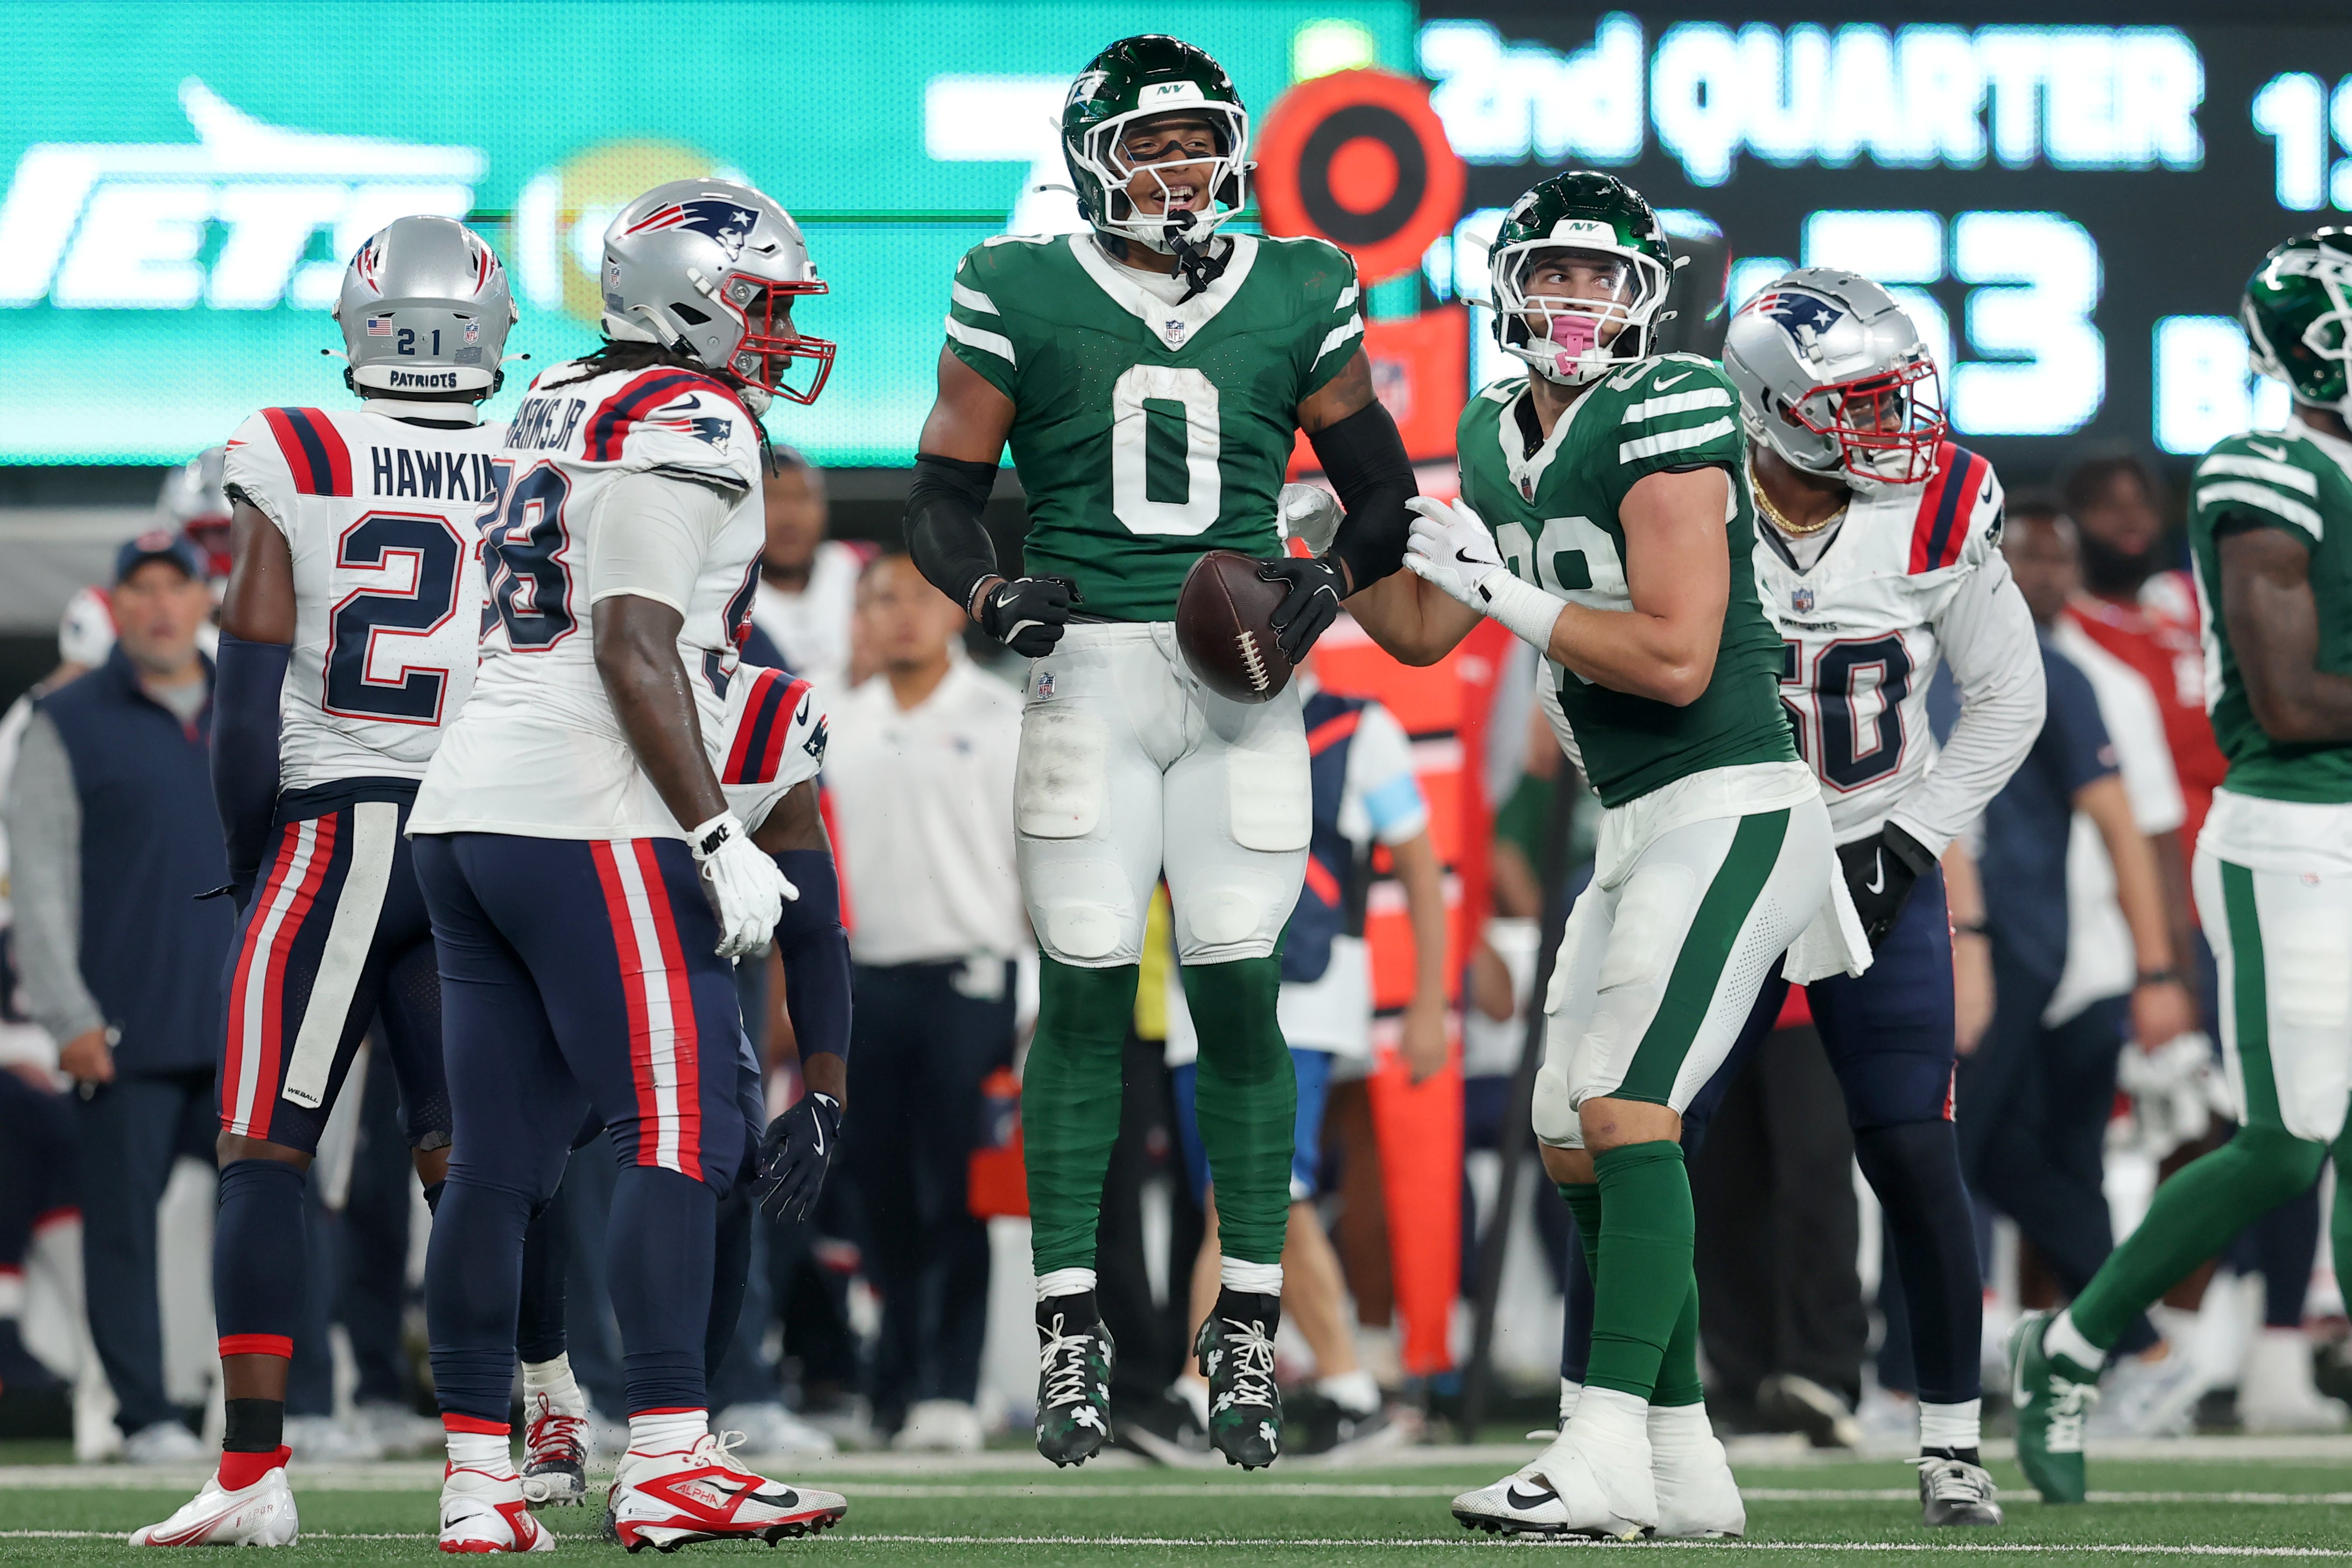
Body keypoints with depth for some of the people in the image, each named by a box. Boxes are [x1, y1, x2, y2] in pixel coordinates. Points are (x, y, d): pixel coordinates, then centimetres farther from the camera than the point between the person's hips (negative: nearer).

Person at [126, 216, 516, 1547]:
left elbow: (251, 690, -5)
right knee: (464, 1159, 8)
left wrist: (248, 858, 6)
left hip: (330, 832, -3)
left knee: (266, 1156, -1)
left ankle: (255, 1472, -7)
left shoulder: (293, 463, -5)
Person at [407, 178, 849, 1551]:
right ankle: (665, 1463, -15)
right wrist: (719, 834, -16)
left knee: (501, 1156, 8)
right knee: (685, 1131, -8)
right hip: (588, 818, -9)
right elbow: (636, 651, -15)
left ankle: (479, 1482, 7)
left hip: (468, 806, 9)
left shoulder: (559, 407, 19)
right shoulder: (686, 426, -8)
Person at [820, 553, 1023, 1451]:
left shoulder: (1005, 721, 2)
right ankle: (898, 1384, 12)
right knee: (885, 1195, 5)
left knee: (957, 1197, -7)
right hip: (866, 980, 4)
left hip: (967, 979, -4)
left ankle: (950, 1390, -7)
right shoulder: (838, 729, 14)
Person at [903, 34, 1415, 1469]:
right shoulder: (1022, 299, 2)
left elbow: (1386, 492, 14)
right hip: (1091, 666, -1)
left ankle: (1249, 1333, 6)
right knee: (1086, 993, -3)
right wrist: (993, 593, -14)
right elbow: (945, 500, 6)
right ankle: (1072, 1334, 6)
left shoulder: (1296, 300, 7)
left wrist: (1332, 580, -6)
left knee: (1240, 992, -2)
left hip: (1244, 672, 1)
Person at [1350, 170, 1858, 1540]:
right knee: (1576, 1133, 9)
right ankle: (1687, 1465, 13)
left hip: (1729, 810, -10)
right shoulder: (1501, 442, 13)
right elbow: (1421, 632, 21)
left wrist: (1502, 590, -16)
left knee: (1624, 1105, -17)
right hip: (1645, 826, 10)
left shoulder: (1665, 423, -15)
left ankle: (1609, 1449, -20)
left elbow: (1677, 659, -21)